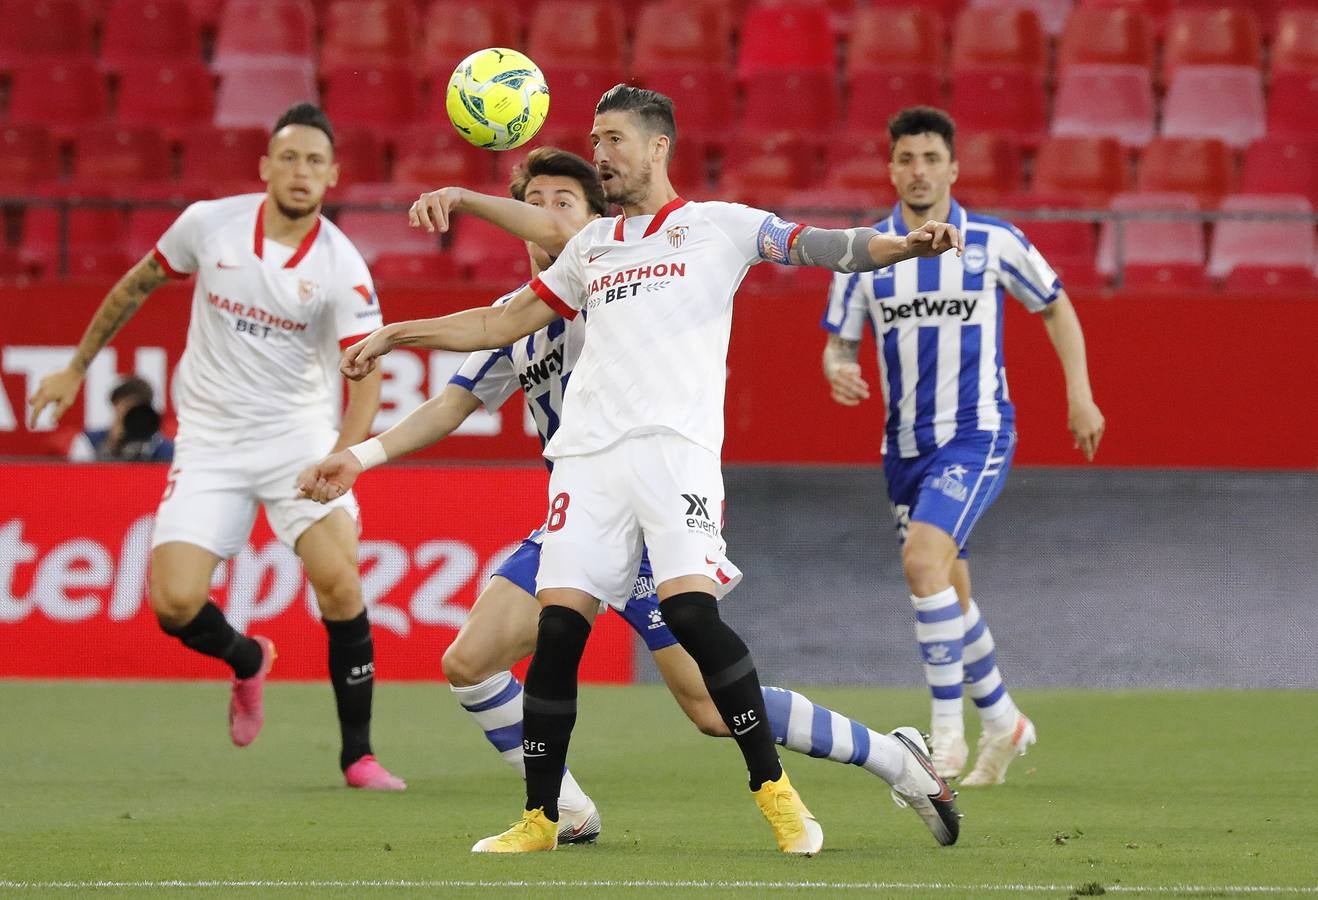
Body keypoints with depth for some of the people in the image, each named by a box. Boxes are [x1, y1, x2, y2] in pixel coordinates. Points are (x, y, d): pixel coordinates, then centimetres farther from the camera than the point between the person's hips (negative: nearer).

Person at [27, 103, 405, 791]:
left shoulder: (342, 267, -12)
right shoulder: (209, 224, -5)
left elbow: (366, 376, -17)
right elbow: (137, 284, 12)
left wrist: (342, 457, -35)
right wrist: (76, 367, 18)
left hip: (299, 434, -2)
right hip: (209, 439, 2)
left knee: (338, 580, -22)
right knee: (174, 602, -12)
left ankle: (358, 754, -8)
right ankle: (246, 661, 25)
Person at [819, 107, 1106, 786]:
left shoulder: (995, 243, -5)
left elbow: (1055, 307, 10)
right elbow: (839, 343, 6)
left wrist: (1080, 395, 5)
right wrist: (838, 372, -17)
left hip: (977, 433, -4)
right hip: (906, 444, 4)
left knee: (923, 559, -25)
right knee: (949, 599, 11)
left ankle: (948, 730, -17)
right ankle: (1001, 722, 32)